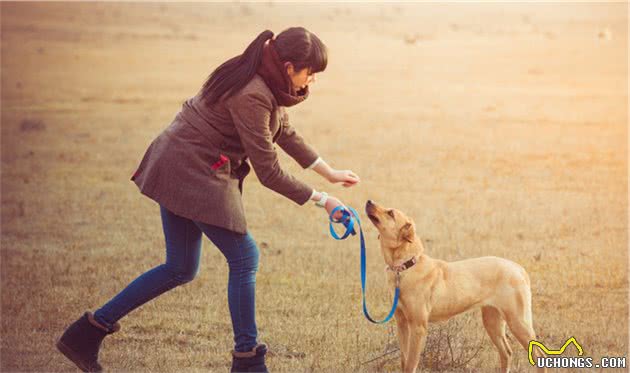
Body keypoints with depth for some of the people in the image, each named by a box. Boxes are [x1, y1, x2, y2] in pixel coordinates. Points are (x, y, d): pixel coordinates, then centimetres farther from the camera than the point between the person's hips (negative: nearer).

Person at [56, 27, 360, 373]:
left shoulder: (262, 80, 4)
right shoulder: (251, 96, -25)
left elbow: (284, 131, 19)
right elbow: (268, 172, -21)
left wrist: (329, 172, 21)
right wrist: (322, 201, -12)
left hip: (178, 168, 10)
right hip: (195, 174, -10)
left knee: (180, 269, 14)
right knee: (244, 259, -2)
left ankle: (87, 332, 18)